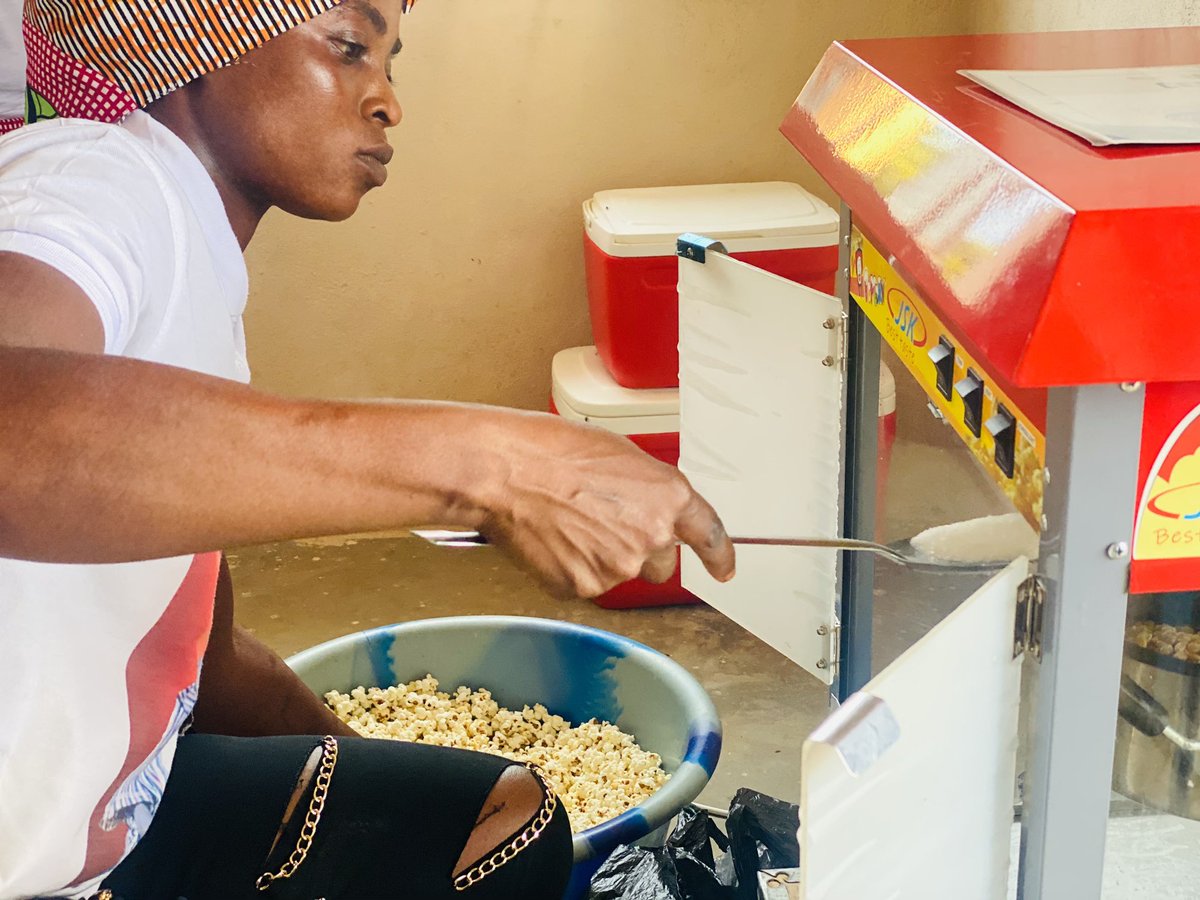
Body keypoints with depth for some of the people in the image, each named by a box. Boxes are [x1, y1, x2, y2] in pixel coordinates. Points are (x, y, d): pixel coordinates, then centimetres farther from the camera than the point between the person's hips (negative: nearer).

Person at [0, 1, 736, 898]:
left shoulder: (201, 283, 15)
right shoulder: (93, 178, -14)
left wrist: (391, 804, 8)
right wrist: (483, 463, -37)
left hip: (121, 801, 9)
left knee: (505, 818, 10)